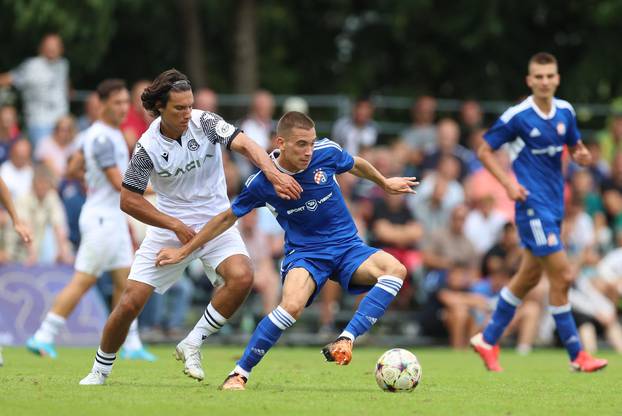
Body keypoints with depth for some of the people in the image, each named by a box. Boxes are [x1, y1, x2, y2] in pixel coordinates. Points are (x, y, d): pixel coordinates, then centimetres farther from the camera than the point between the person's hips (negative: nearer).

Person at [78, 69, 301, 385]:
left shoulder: (205, 122, -12)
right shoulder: (148, 146, -13)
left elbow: (244, 144, -26)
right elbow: (129, 200, -7)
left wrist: (274, 174, -45)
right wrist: (175, 225, -15)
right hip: (169, 228, -1)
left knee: (241, 277, -28)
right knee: (130, 302, -7)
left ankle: (192, 345, -11)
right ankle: (99, 371, 16)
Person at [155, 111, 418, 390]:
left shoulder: (327, 152, -10)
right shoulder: (262, 183, -12)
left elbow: (356, 165, 14)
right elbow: (228, 217, 3)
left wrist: (385, 183, 29)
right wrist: (184, 251, 6)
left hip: (347, 247, 3)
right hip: (304, 254, -3)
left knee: (395, 269, -28)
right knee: (292, 306, -34)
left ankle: (345, 341, -34)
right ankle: (239, 374, -17)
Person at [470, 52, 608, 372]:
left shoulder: (565, 111, 6)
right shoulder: (517, 116, -11)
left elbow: (575, 147, 19)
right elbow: (484, 151, -3)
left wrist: (581, 155, -5)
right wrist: (508, 183, -14)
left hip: (554, 204, 7)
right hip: (533, 205, -7)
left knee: (529, 277, 15)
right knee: (562, 276, -10)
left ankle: (488, 340, 29)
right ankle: (576, 355, -2)